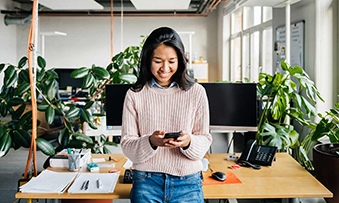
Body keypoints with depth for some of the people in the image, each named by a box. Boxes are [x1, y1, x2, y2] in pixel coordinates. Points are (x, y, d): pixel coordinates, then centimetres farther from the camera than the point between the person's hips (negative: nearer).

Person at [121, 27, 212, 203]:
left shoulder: (196, 92, 1)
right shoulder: (135, 95, 0)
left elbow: (205, 141, 1)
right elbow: (127, 145, -2)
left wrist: (188, 142, -21)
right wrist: (151, 142, -22)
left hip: (187, 184, 0)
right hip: (147, 183, 0)